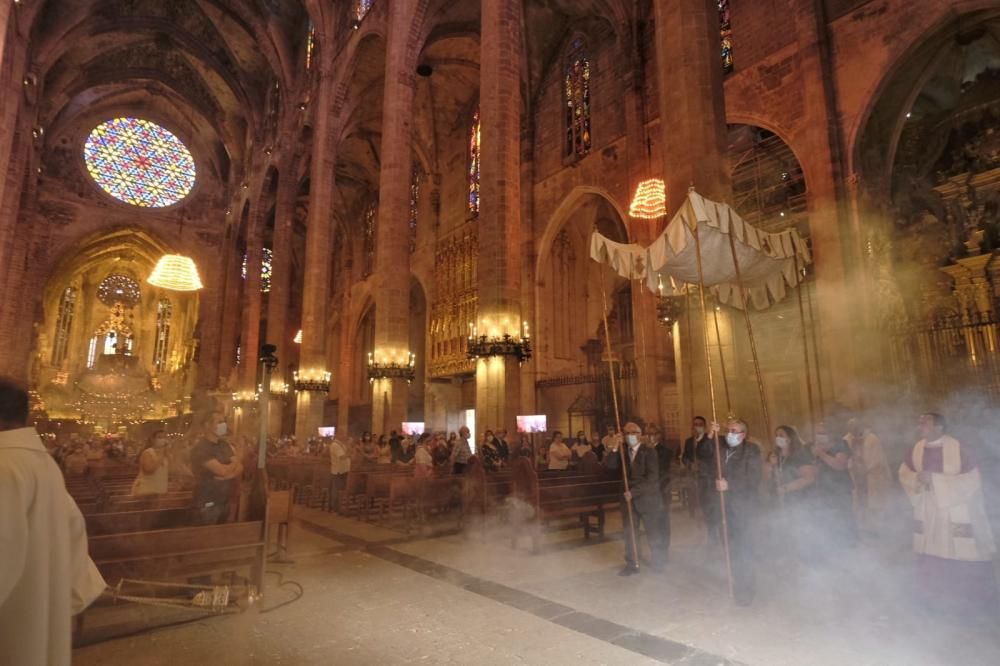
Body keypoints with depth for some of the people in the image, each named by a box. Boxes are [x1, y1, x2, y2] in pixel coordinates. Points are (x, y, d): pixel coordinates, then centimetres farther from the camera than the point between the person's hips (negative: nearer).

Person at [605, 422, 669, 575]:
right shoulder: (622, 451, 5)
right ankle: (632, 564, 21)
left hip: (647, 498, -4)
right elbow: (610, 465, -9)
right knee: (630, 533, 9)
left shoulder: (649, 451, -9)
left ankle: (658, 563, 26)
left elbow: (652, 477, -17)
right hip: (628, 497, 4)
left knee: (654, 533, 8)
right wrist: (614, 449, -20)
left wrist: (634, 492, -21)